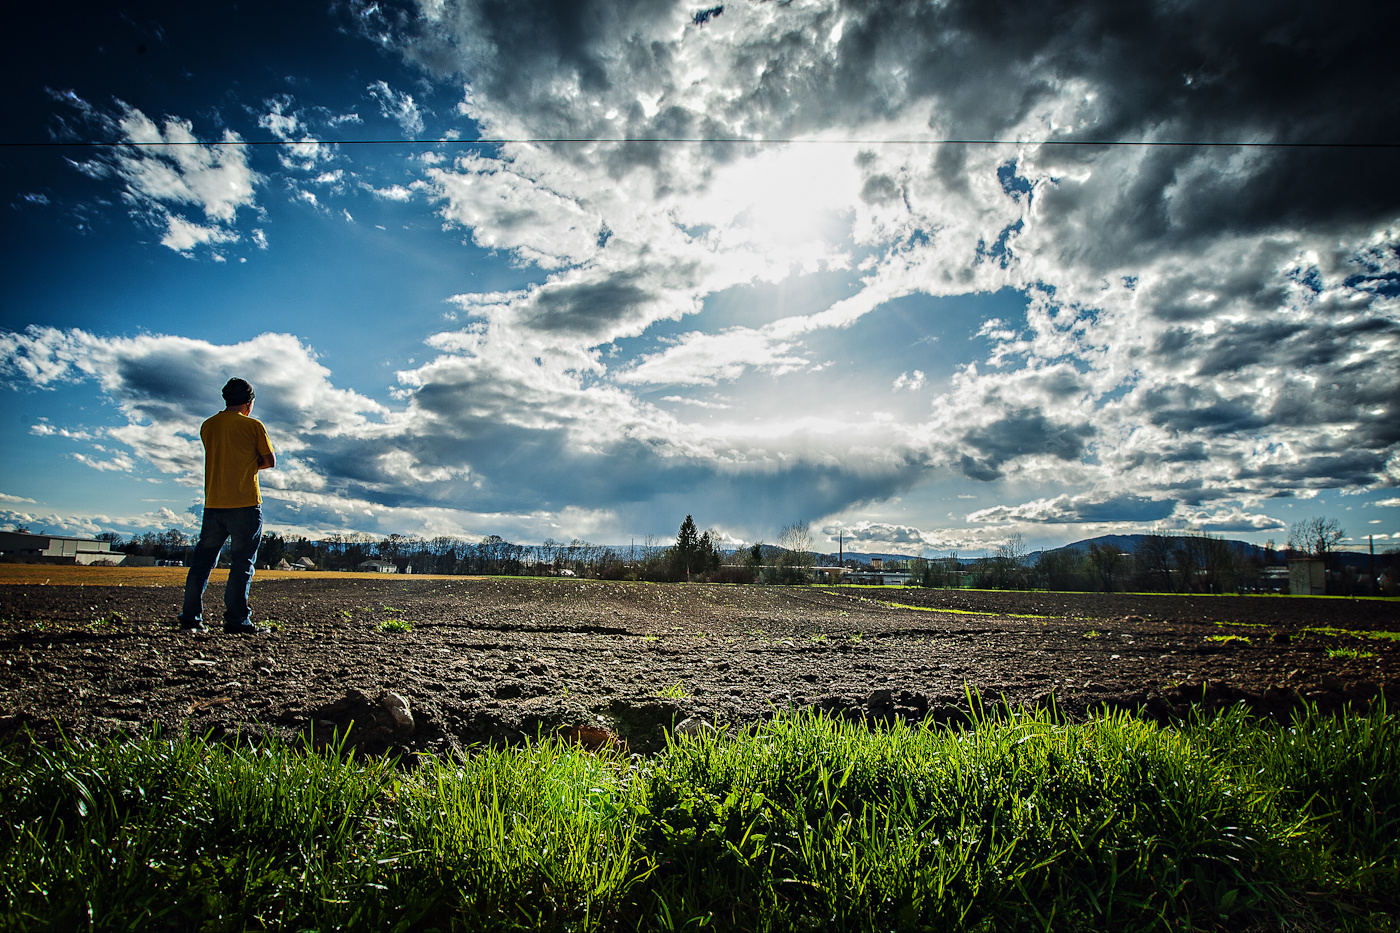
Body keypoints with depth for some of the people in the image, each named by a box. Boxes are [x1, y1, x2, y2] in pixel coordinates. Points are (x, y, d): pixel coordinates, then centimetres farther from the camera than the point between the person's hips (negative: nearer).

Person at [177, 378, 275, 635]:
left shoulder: (207, 426, 11)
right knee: (242, 563, -1)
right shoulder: (253, 426, -4)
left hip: (213, 505, 5)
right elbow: (270, 461, 0)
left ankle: (190, 617, 14)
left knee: (202, 560, 12)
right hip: (245, 504, -5)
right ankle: (236, 620, -2)